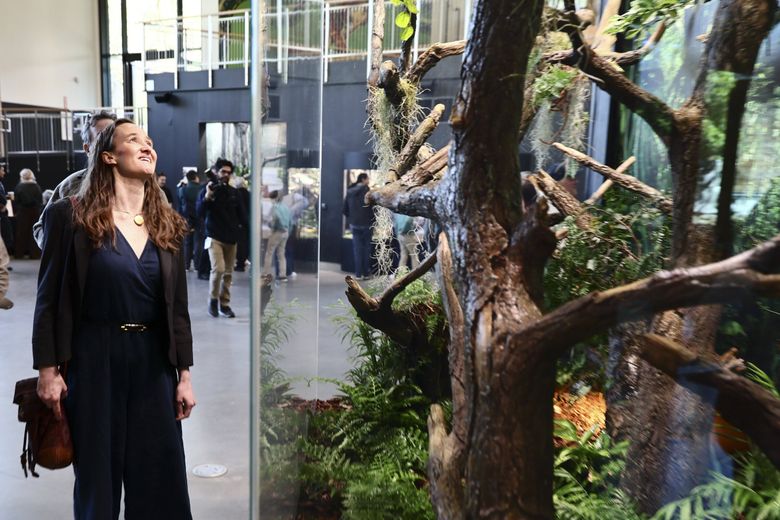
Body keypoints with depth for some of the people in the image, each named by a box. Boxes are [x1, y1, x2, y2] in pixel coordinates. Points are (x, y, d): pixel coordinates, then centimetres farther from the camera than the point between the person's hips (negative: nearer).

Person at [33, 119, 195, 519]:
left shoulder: (167, 224, 5)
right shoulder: (70, 216, -6)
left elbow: (177, 306, 6)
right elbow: (50, 300, -4)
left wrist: (184, 375, 5)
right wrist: (47, 370, -8)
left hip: (153, 359, 3)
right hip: (94, 359, -3)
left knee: (160, 471, 9)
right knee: (97, 472, 11)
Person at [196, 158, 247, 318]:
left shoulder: (234, 192, 8)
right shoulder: (208, 190, 0)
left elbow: (241, 214, 9)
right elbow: (200, 213, -8)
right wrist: (207, 197, -23)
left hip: (231, 238, 4)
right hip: (214, 237, -4)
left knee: (228, 273, 6)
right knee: (218, 269, -18)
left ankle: (224, 304, 17)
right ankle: (213, 299, 4)